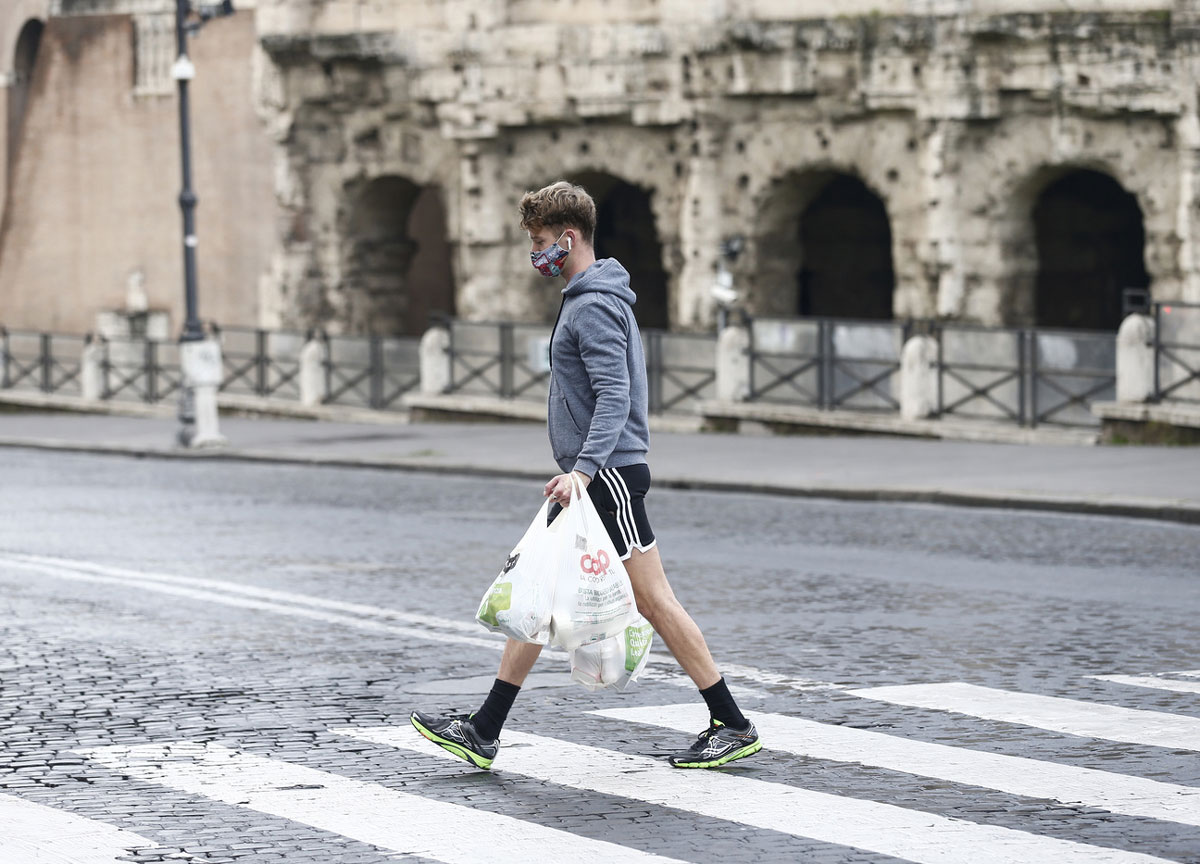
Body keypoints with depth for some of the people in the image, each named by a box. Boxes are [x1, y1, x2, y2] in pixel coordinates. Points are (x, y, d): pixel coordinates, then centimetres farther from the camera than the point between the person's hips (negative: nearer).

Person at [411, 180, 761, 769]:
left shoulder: (594, 307, -14)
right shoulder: (591, 299, 17)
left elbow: (614, 397, -24)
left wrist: (584, 467, -34)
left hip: (608, 475, -11)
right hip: (591, 477, 11)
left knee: (653, 599, -6)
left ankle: (732, 726, 0)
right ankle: (483, 733, 9)